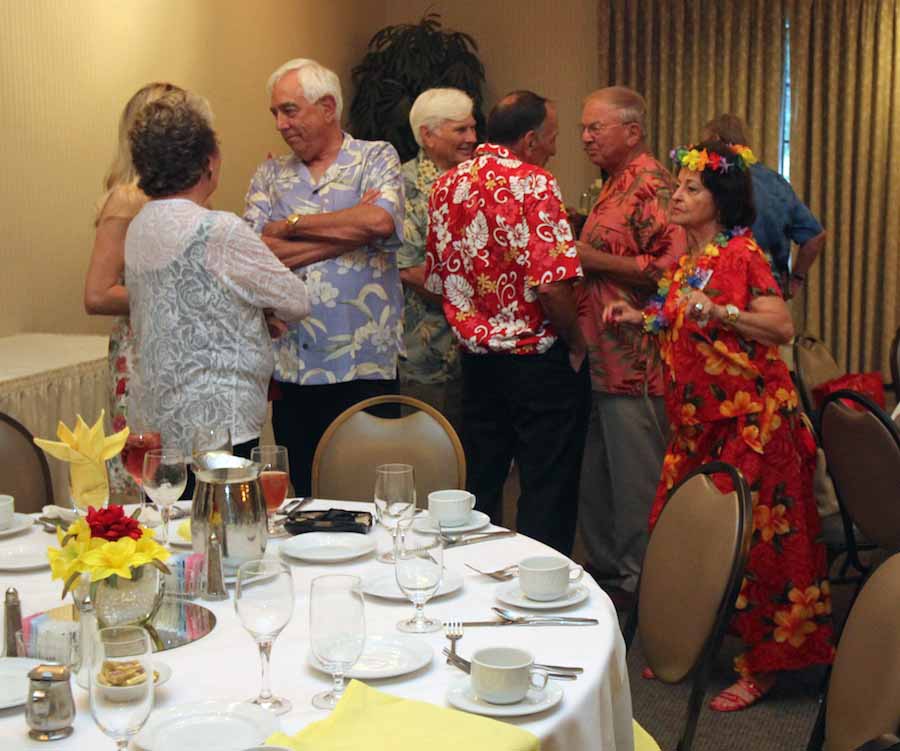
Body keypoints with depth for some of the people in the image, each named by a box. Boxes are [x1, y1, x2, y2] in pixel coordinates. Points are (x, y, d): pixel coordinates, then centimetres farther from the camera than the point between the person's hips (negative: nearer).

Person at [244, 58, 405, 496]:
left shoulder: (375, 158, 4)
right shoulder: (270, 176, 12)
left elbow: (381, 221, -18)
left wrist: (292, 224, -6)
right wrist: (351, 229, -8)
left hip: (363, 366, -3)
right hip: (290, 367, 4)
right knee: (306, 497, 10)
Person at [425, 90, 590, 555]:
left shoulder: (447, 185, 6)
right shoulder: (533, 185, -15)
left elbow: (436, 281, 12)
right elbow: (552, 285, -23)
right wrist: (576, 343, -8)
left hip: (476, 359, 7)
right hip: (538, 358, -6)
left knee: (479, 486, 16)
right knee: (548, 491, 3)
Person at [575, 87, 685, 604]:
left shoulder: (652, 184, -12)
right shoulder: (614, 184, 19)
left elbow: (669, 267, -23)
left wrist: (592, 259, -17)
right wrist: (578, 250, 13)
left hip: (634, 364, -10)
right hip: (603, 361, 10)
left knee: (636, 479, -1)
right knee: (596, 474, 15)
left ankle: (637, 582, 9)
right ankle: (604, 566, 27)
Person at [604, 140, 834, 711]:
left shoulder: (741, 253, -11)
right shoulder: (688, 259, 13)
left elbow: (782, 327, -19)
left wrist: (714, 309, -27)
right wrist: (641, 318, 11)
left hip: (748, 422, -8)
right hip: (697, 422, 8)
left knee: (752, 540, -3)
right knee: (685, 535, 10)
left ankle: (763, 666, 7)